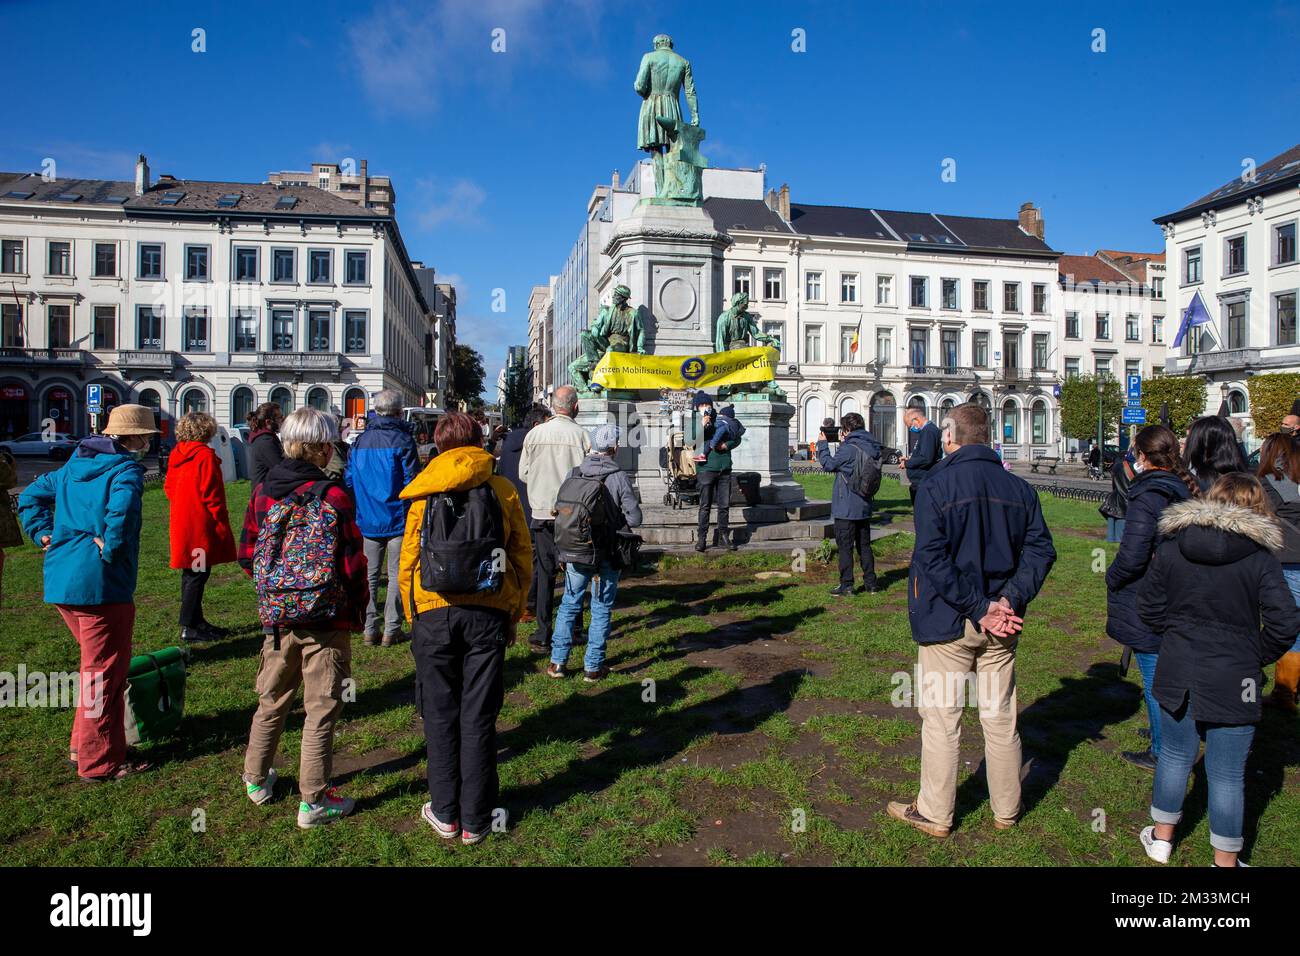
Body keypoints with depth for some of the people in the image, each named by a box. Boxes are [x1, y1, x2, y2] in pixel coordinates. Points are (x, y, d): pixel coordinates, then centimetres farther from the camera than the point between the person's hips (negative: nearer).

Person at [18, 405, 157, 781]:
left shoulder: (74, 465, 16)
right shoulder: (126, 469, -12)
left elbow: (30, 497, 23)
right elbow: (121, 507, -32)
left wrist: (44, 533, 14)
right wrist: (111, 550, -20)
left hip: (61, 581, 9)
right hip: (100, 584, -9)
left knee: (97, 664, 23)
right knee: (105, 671, 3)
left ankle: (83, 746, 32)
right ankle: (100, 762, 13)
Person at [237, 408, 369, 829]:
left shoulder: (263, 491, -1)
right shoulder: (333, 496, -16)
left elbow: (247, 554, 6)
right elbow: (353, 562, -13)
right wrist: (358, 607, 3)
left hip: (276, 617, 5)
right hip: (326, 620, -5)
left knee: (271, 702, 22)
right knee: (321, 709, 6)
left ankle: (256, 779, 38)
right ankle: (313, 801, 14)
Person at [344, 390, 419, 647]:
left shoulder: (360, 441, 6)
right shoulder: (402, 440, -9)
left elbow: (349, 479, 8)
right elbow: (412, 480, -13)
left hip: (368, 519, 4)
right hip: (397, 518, -4)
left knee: (370, 573, 11)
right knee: (397, 573, 3)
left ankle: (370, 629, 13)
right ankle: (391, 629, 4)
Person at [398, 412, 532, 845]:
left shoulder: (425, 493, 0)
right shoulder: (503, 490, 1)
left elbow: (408, 561, 1)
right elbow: (522, 558, 3)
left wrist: (413, 615, 12)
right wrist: (513, 614, 12)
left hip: (435, 612, 0)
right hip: (489, 612, 0)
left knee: (440, 716, 13)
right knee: (479, 717, 8)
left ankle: (445, 814, 23)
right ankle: (475, 820, 18)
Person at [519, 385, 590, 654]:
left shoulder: (534, 434, -3)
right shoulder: (582, 435, -10)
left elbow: (523, 474, 5)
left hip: (542, 513, 1)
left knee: (544, 573, 7)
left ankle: (544, 636, 7)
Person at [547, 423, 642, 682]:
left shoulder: (574, 474, -3)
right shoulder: (619, 477, -12)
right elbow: (634, 518, -14)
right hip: (608, 554, -3)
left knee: (569, 604, 16)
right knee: (601, 609, 9)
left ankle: (557, 661, 18)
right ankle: (593, 666, 14)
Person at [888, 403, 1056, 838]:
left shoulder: (936, 485, -12)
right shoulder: (1019, 487, 3)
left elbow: (933, 558, -20)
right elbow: (1040, 550, -3)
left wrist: (978, 610, -16)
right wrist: (1009, 601, -11)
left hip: (947, 622, -4)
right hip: (1002, 627, 5)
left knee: (941, 719, 7)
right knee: (1000, 717, 16)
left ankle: (934, 814, 19)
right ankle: (1006, 811, 30)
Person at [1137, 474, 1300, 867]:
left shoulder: (1171, 548, -3)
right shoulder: (1259, 557, -11)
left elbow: (1148, 606, 0)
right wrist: (1259, 655, 2)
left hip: (1177, 674, 3)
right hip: (1232, 682, -3)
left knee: (1175, 755, 19)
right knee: (1227, 774, 9)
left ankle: (1161, 838, 34)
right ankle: (1225, 859, 23)